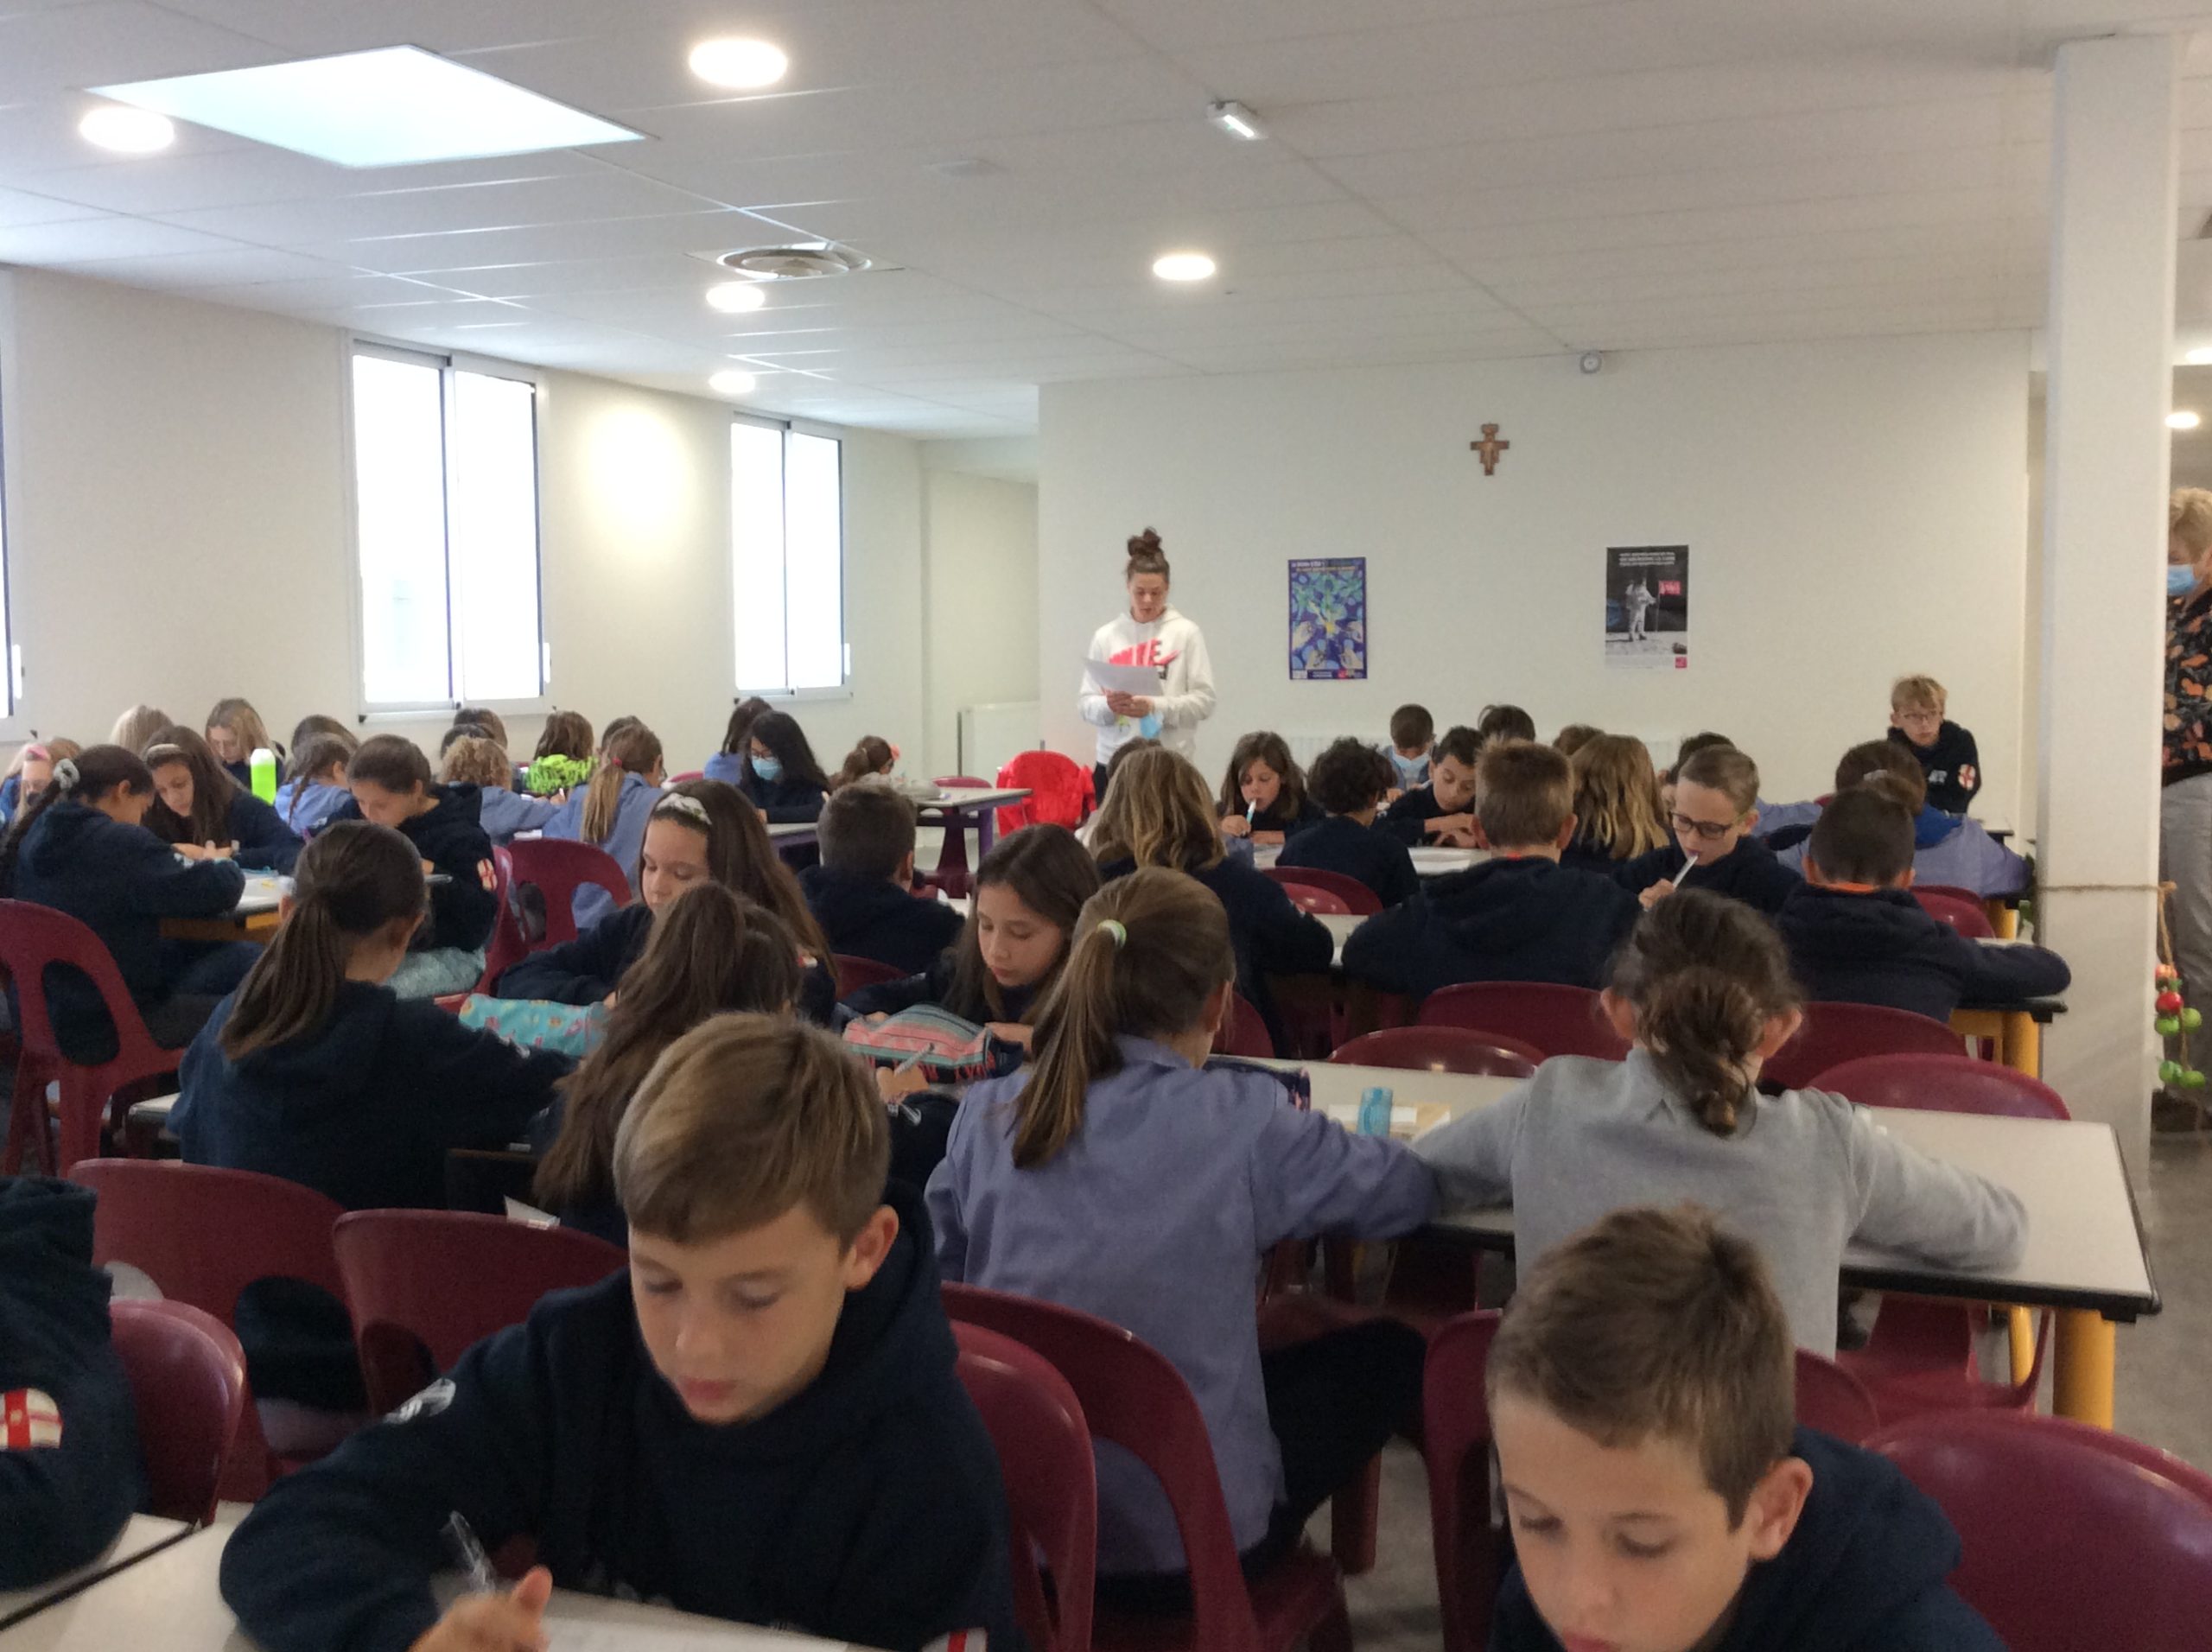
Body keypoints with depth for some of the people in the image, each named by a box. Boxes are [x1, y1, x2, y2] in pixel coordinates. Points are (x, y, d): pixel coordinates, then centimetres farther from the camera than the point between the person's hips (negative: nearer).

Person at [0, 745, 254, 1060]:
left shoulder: (28, 839, 3)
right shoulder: (121, 843, -21)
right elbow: (217, 890, -19)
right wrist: (226, 871, 5)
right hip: (110, 1028, -9)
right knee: (249, 963, 9)